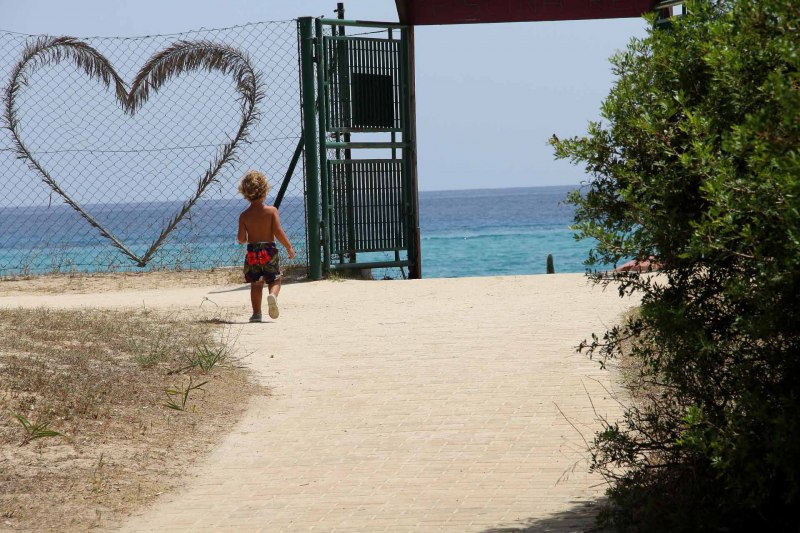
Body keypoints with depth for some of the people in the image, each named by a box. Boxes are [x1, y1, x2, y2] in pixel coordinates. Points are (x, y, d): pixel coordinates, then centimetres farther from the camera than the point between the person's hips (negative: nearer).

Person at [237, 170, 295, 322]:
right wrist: (289, 247, -2)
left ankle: (256, 313, 8)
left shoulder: (244, 215, -1)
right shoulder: (271, 211, -6)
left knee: (256, 284, 12)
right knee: (275, 280, 8)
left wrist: (243, 240, 20)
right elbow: (278, 232, -11)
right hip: (269, 250, -2)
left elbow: (241, 238, -5)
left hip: (252, 251, 2)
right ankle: (272, 296, -25)